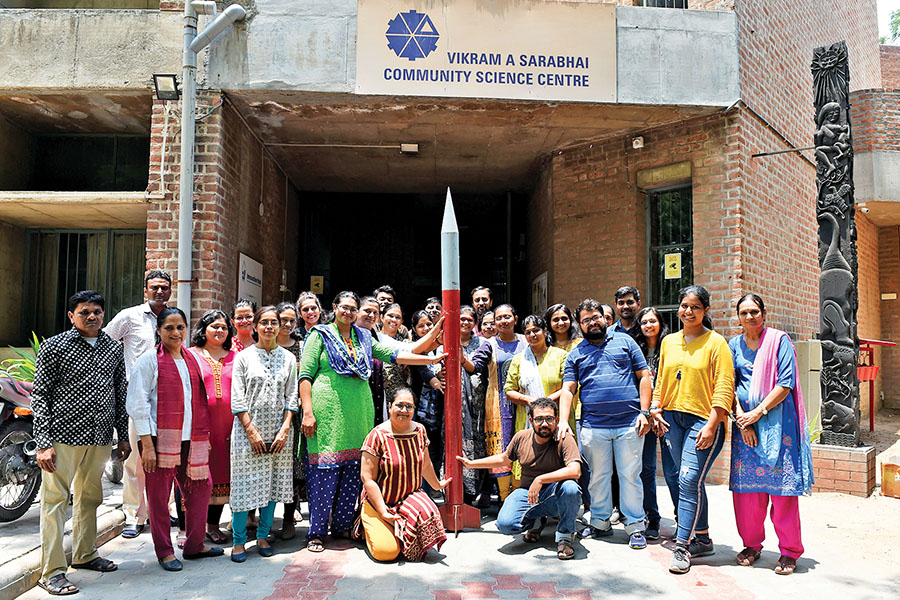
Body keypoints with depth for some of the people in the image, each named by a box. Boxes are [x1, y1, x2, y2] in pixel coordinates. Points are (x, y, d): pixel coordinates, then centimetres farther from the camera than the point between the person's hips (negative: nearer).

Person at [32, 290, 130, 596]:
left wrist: (123, 436, 13)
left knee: (89, 498, 17)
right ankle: (52, 572, 7)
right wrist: (43, 442, -12)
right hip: (63, 436, -5)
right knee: (55, 500, -1)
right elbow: (40, 395, -5)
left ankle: (84, 554, 33)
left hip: (100, 439, 5)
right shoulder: (54, 346, -2)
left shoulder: (114, 347, 11)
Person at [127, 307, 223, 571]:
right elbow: (137, 403, -8)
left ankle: (194, 545, 25)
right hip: (160, 438, -5)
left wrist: (204, 435, 13)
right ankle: (164, 551, 20)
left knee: (200, 487, 9)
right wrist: (146, 444, -13)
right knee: (159, 496, 4)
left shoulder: (192, 359, 13)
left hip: (191, 439, 6)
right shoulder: (150, 360, -4)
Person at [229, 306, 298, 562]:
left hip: (278, 430, 2)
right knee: (246, 483, -2)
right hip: (248, 428, -2)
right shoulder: (243, 357, 2)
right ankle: (238, 541, 10)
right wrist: (252, 431, -10)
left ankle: (263, 536, 20)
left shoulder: (288, 358, 8)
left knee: (273, 483, 6)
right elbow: (237, 399, -3)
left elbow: (291, 397, 5)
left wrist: (285, 430, -5)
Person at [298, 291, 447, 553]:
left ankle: (342, 526, 19)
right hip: (328, 410, -5)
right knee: (324, 469, -4)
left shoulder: (364, 337, 19)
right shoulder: (320, 335, 4)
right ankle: (316, 533, 6)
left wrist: (432, 359, 10)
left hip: (358, 412, 5)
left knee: (353, 471, 6)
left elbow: (392, 354, 16)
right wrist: (308, 412, -11)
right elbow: (305, 374, -2)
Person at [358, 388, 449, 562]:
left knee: (428, 516, -29)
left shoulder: (419, 431, 1)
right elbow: (368, 478, -14)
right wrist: (383, 512, -17)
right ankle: (370, 528, 14)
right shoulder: (377, 436, -15)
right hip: (378, 502, -4)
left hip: (410, 497, 4)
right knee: (387, 551, -20)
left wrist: (437, 485, 34)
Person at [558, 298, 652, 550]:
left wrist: (644, 412, -1)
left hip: (629, 424, -1)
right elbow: (568, 390, 6)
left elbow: (644, 376, 8)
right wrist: (563, 421, -8)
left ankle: (635, 526, 15)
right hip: (593, 426, 2)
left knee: (630, 475, 3)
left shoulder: (624, 341, 9)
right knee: (598, 476, 9)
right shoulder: (575, 354, 12)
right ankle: (600, 523, 24)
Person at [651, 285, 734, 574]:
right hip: (672, 418, 6)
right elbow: (661, 380, 20)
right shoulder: (669, 341, 13)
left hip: (703, 420, -5)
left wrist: (711, 426, -15)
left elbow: (724, 388, -9)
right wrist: (656, 410, 7)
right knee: (690, 482, 11)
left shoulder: (716, 342, -4)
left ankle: (682, 547, -7)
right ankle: (702, 539, 23)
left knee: (690, 481, -12)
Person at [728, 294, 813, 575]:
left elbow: (786, 384, -8)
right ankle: (752, 544, 19)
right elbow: (729, 386, 7)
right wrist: (742, 419, -5)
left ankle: (789, 551, 11)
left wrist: (758, 412, -13)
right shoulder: (734, 345, 11)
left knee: (782, 487, -2)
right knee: (746, 486, 4)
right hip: (745, 420, 3)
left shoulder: (779, 340, -1)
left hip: (777, 420, -3)